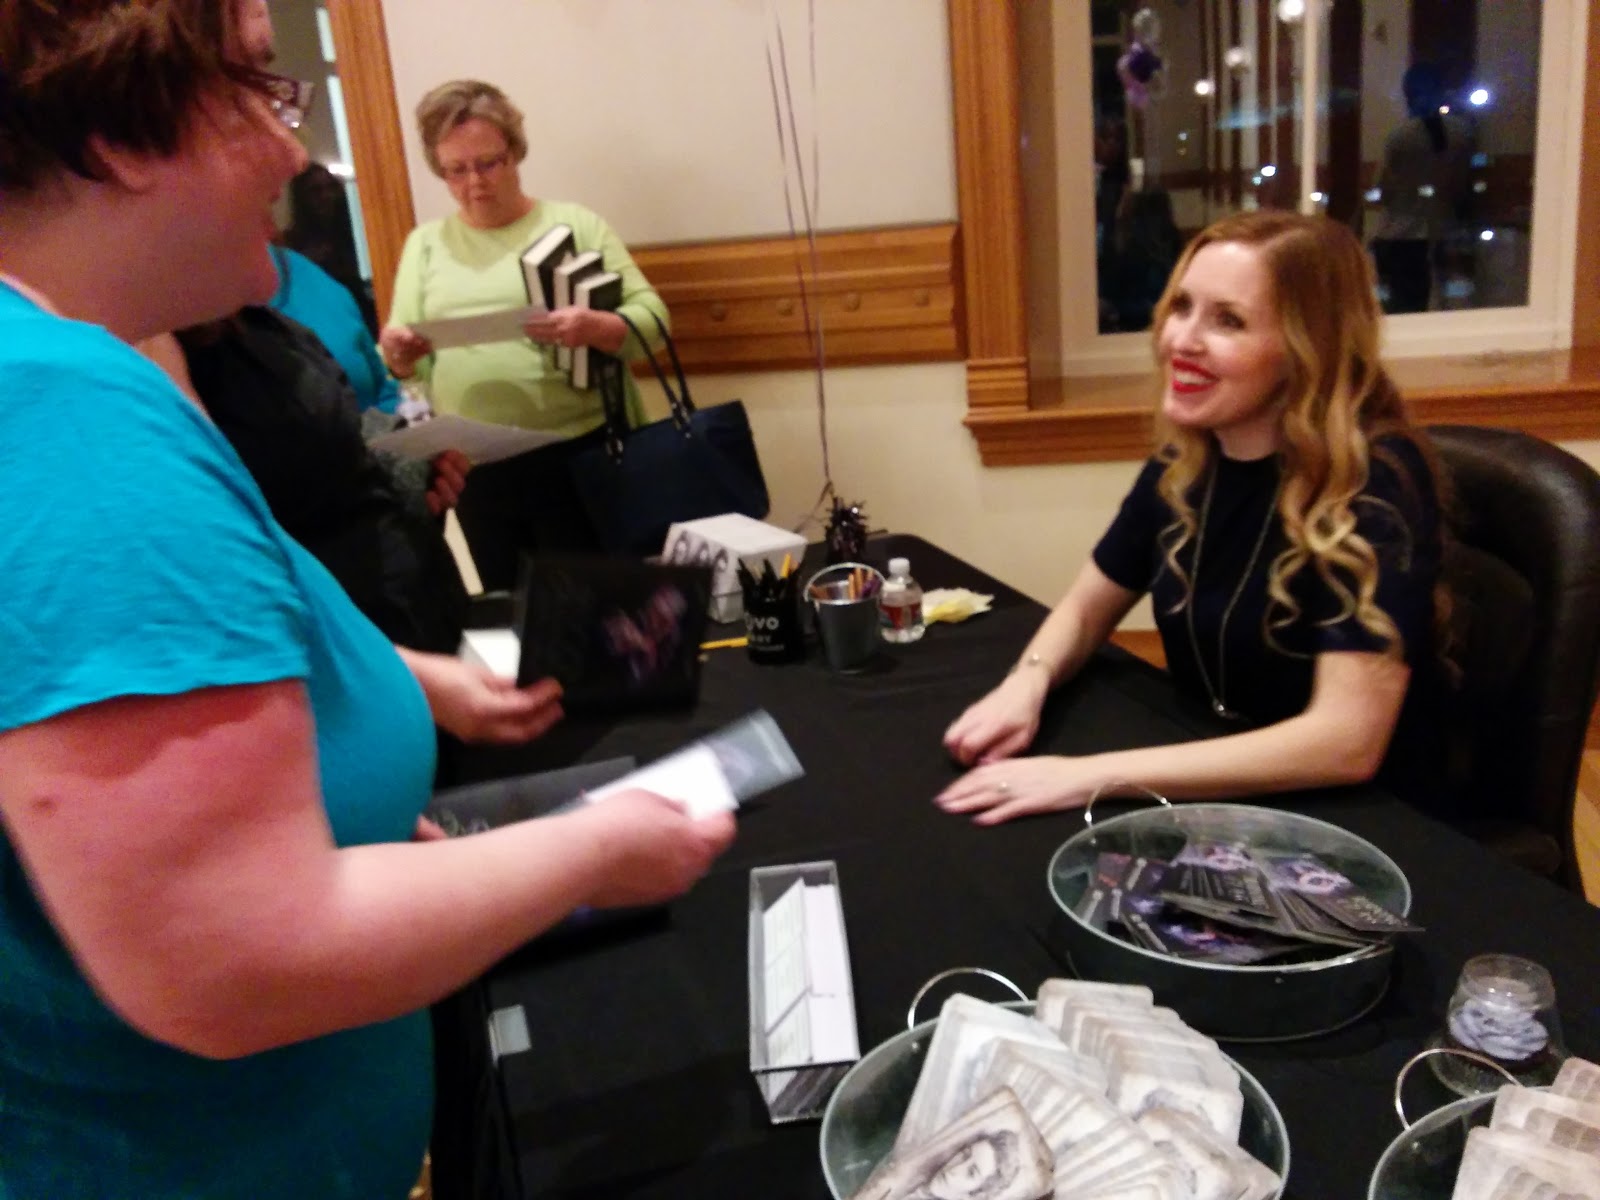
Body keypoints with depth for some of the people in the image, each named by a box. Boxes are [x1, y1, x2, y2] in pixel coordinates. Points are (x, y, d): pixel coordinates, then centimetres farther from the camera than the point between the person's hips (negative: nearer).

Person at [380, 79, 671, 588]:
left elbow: (651, 318, -3)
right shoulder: (424, 242, 13)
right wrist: (398, 354, -12)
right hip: (476, 469, 3)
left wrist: (595, 328, -23)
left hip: (580, 453, -3)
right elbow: (407, 364, 11)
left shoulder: (574, 222, 3)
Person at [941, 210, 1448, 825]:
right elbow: (1085, 608, 10)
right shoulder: (1185, 463, -3)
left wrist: (1093, 775, -31)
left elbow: (1347, 740, -29)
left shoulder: (1373, 482, -22)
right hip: (1212, 794, 5)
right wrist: (1026, 684, -12)